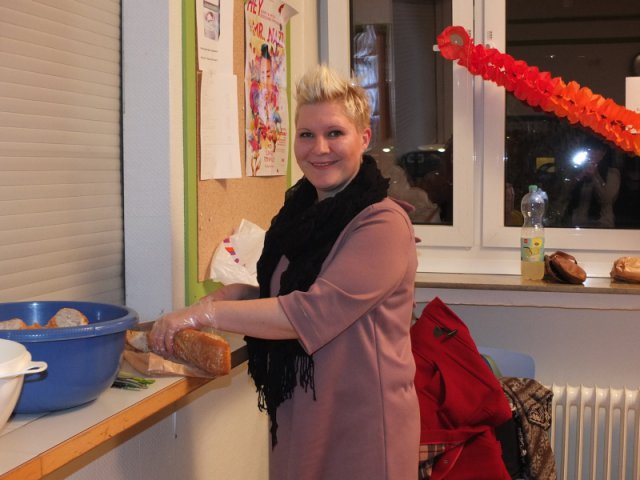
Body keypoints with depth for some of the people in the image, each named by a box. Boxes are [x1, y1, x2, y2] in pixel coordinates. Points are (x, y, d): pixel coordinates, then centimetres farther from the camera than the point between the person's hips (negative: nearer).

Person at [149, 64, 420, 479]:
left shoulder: (383, 224, -18)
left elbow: (313, 313, -26)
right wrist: (225, 295, -6)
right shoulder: (301, 211, 7)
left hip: (361, 424, -7)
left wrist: (208, 313, -25)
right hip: (297, 414, 7)